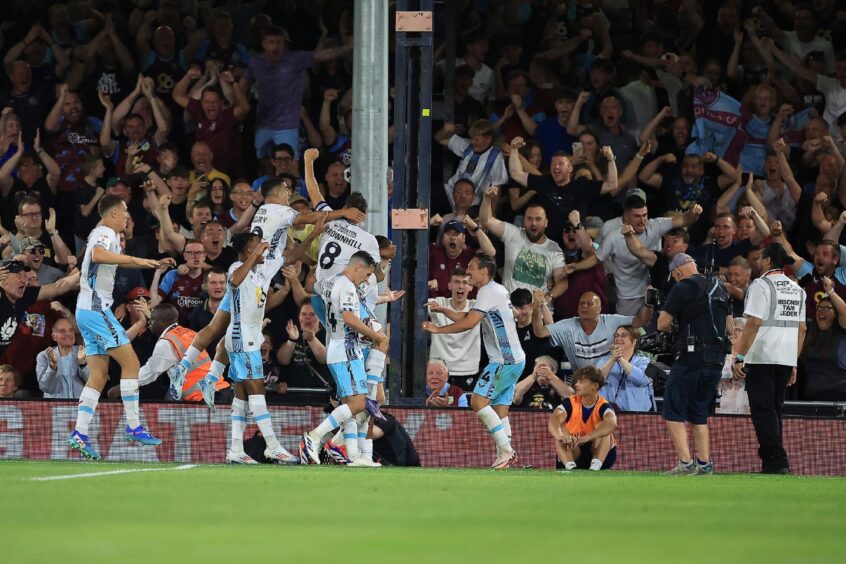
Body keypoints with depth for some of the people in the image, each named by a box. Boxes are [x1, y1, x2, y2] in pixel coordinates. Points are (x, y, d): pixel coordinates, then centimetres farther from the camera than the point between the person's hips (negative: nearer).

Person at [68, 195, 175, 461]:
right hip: (96, 307, -10)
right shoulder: (106, 233, -10)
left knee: (99, 375, 6)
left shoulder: (107, 235, 22)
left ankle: (80, 434, -1)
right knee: (130, 361, -10)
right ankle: (133, 427, -12)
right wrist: (135, 260, -30)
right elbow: (98, 255, -34)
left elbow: (118, 260, 43)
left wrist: (154, 263, 41)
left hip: (87, 310, 10)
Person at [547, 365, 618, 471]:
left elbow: (612, 423, -38)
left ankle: (595, 466, -44)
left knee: (601, 426, -25)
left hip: (601, 453, -2)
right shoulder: (570, 403, -8)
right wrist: (560, 436, -52)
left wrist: (586, 438, -54)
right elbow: (553, 421, -27)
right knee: (560, 430, -23)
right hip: (574, 452, 2)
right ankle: (570, 466, -45)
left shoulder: (603, 406, -14)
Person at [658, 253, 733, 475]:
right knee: (699, 413, 17)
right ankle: (705, 464, 12)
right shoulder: (719, 288, 15)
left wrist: (671, 328, 14)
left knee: (673, 413, -4)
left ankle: (686, 463, -16)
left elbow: (662, 324, -7)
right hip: (716, 360, 7)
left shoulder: (682, 288, -7)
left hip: (691, 358, -7)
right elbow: (730, 328, 19)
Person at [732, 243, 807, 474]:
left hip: (761, 358, -7)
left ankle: (777, 460, -16)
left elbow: (753, 323, -15)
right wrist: (794, 363, 20)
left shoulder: (761, 285, -8)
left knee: (763, 410, -6)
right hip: (786, 360, 7)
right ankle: (772, 461, 13)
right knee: (775, 409, 14)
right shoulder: (797, 289, 13)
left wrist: (740, 357, -13)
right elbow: (802, 328, 15)